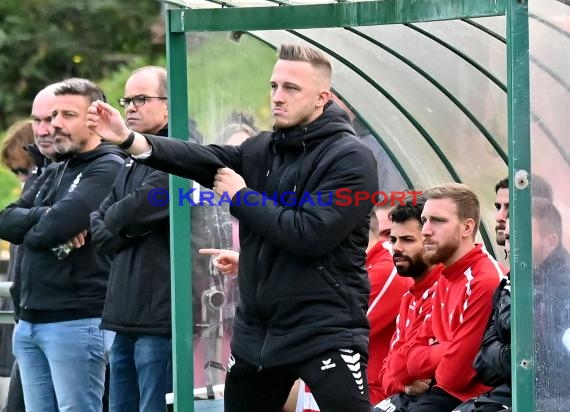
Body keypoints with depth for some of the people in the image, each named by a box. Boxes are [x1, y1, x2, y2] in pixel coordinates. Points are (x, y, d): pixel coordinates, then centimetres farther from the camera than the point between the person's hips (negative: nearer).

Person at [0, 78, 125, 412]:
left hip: (77, 322, -8)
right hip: (30, 322, 8)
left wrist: (31, 228, 2)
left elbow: (56, 226, -20)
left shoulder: (108, 169, -8)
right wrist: (46, 217, -11)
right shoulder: (53, 174, 19)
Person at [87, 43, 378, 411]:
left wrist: (242, 196, -10)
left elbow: (310, 234, -21)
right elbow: (202, 160, -5)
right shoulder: (262, 151, 11)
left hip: (326, 332, -8)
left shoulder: (350, 159, -11)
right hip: (257, 330, 8)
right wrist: (130, 140, -22)